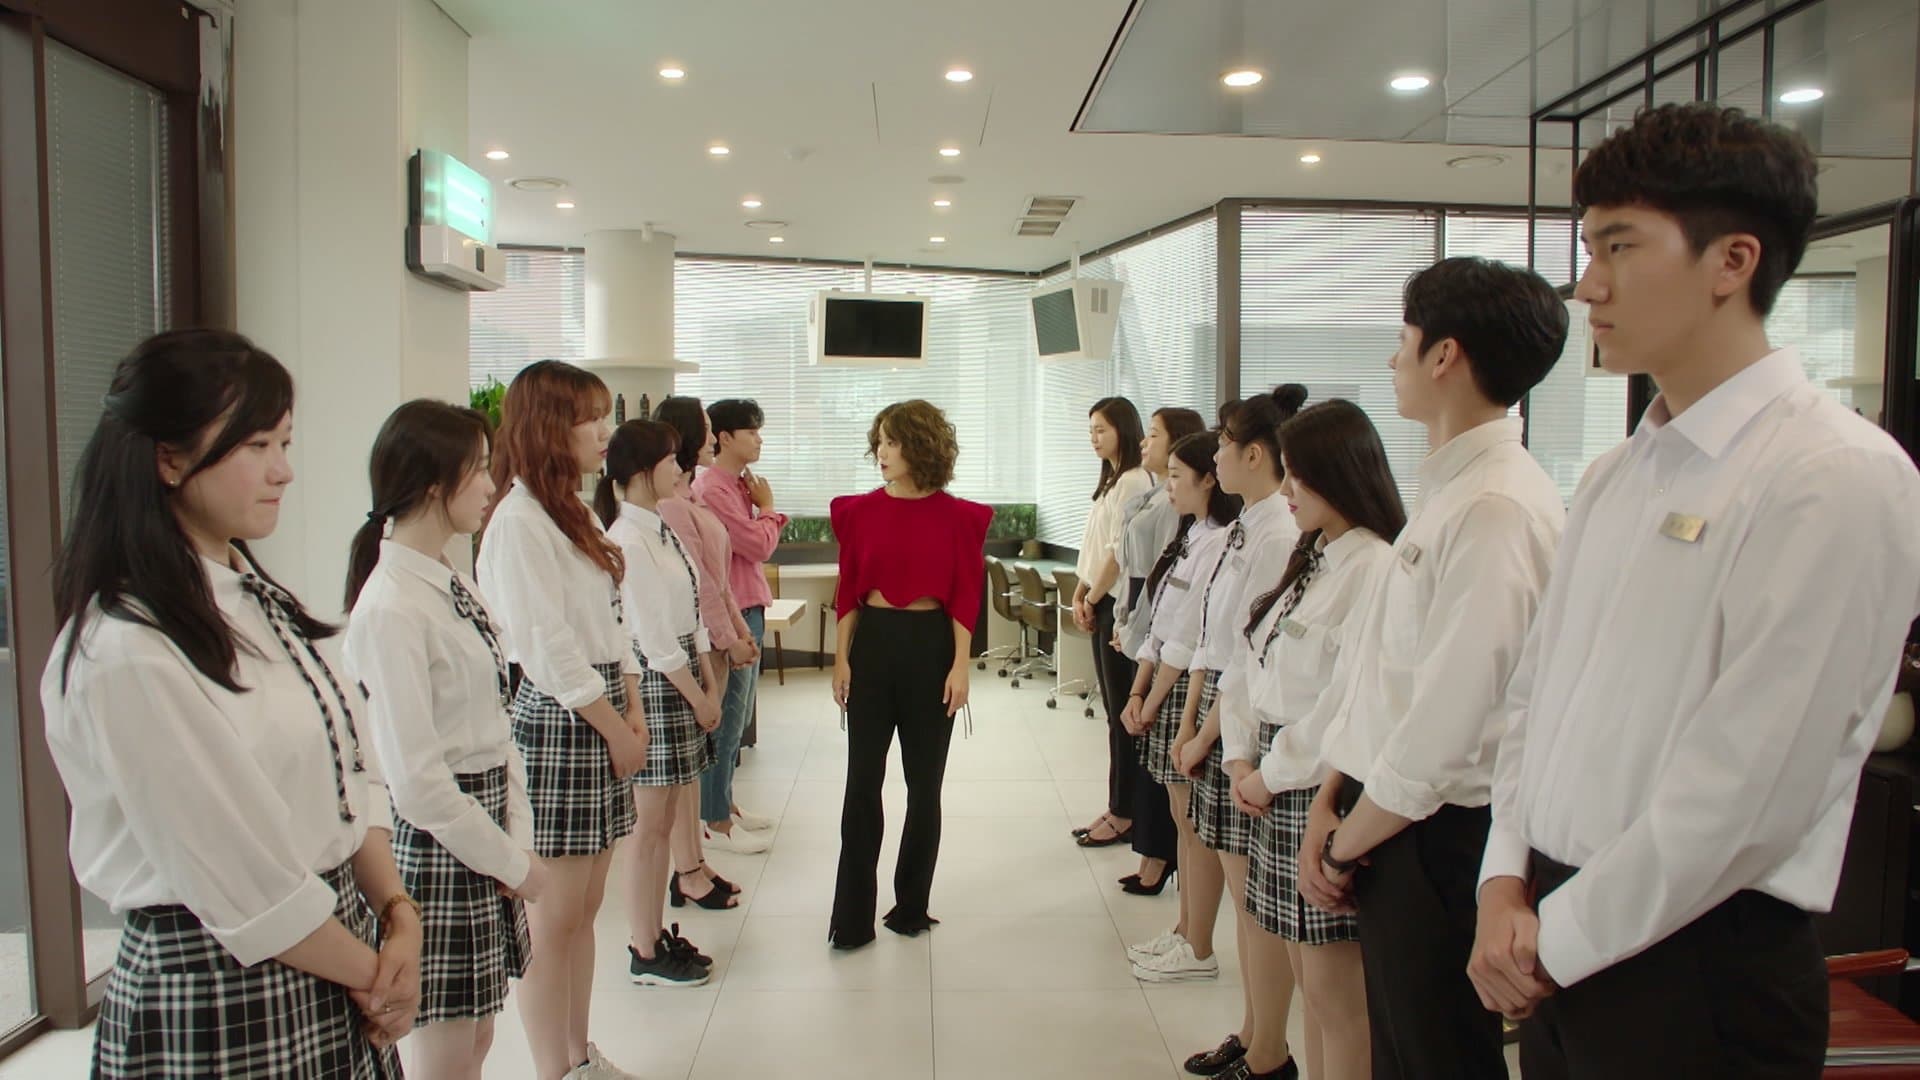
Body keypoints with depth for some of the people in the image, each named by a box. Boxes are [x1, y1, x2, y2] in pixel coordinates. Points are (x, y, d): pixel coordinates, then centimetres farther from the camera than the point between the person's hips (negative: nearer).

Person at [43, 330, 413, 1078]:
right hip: (218, 997, -7)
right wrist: (370, 974, -7)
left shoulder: (257, 602, 5)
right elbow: (247, 887, -19)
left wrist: (398, 915, -6)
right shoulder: (127, 657, -21)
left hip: (335, 948, 7)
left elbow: (350, 773, 5)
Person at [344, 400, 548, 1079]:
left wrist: (518, 839, 0)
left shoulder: (453, 585, 6)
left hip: (487, 825, 8)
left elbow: (494, 720, 7)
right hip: (437, 841, -8)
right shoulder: (392, 608, -20)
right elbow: (416, 780, -20)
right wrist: (511, 862, -11)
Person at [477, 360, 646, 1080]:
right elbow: (548, 646, -16)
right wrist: (615, 729, -9)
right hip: (555, 720, -9)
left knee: (585, 906, 16)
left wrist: (632, 707, 7)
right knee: (553, 917, 1)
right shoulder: (518, 522, -13)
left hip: (602, 716, 9)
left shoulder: (574, 513, 16)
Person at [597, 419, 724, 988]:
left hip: (684, 679, 9)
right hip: (651, 683, -9)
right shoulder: (627, 540, -17)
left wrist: (710, 686, 7)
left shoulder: (663, 529, 11)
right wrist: (698, 699, -11)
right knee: (649, 825, 2)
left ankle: (658, 934, 28)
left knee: (664, 821, 16)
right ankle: (645, 954, 15)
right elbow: (653, 636, -17)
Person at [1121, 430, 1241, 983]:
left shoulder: (1221, 544, -17)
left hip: (1194, 689, -9)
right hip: (1166, 685, 9)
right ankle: (1185, 934, 27)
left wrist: (1152, 704, -10)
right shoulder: (1189, 539, 13)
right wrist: (1137, 694, 6)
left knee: (1197, 824, 1)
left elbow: (1190, 639, -18)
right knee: (1183, 819, 16)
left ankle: (1199, 953, 13)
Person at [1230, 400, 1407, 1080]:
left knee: (1334, 984, 1)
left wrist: (1272, 773, -12)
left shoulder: (1374, 566, -14)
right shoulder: (1307, 559, 15)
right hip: (1276, 782, 8)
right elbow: (1247, 667, 14)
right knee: (1305, 969, 17)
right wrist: (1242, 759, 2)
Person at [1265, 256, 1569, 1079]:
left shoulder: (1497, 509, -22)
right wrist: (1330, 803, 5)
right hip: (1385, 821, 8)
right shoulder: (1444, 492, 8)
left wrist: (1345, 846, -10)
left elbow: (1444, 726, -23)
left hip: (1440, 840, -8)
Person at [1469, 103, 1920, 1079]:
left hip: (1699, 969, -6)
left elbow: (1747, 792, -19)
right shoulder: (1615, 478, 9)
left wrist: (1556, 937, -12)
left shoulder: (1838, 479, -15)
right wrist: (1508, 881, -2)